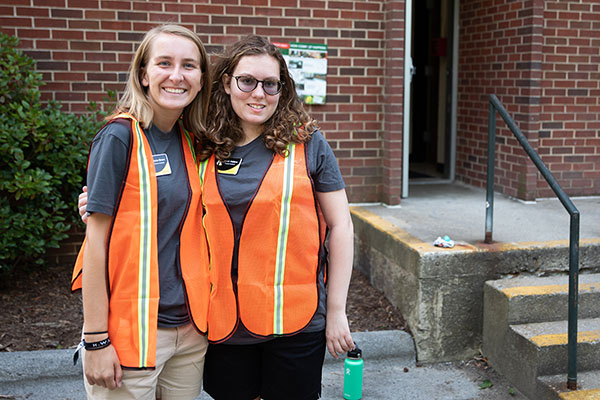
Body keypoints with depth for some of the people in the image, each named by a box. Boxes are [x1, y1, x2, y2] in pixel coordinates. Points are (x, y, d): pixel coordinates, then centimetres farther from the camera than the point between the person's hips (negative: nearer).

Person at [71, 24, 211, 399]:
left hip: (191, 327, 6)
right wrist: (96, 339, -13)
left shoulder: (192, 142, 5)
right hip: (132, 327, -5)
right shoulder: (120, 138, -12)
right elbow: (97, 241, -12)